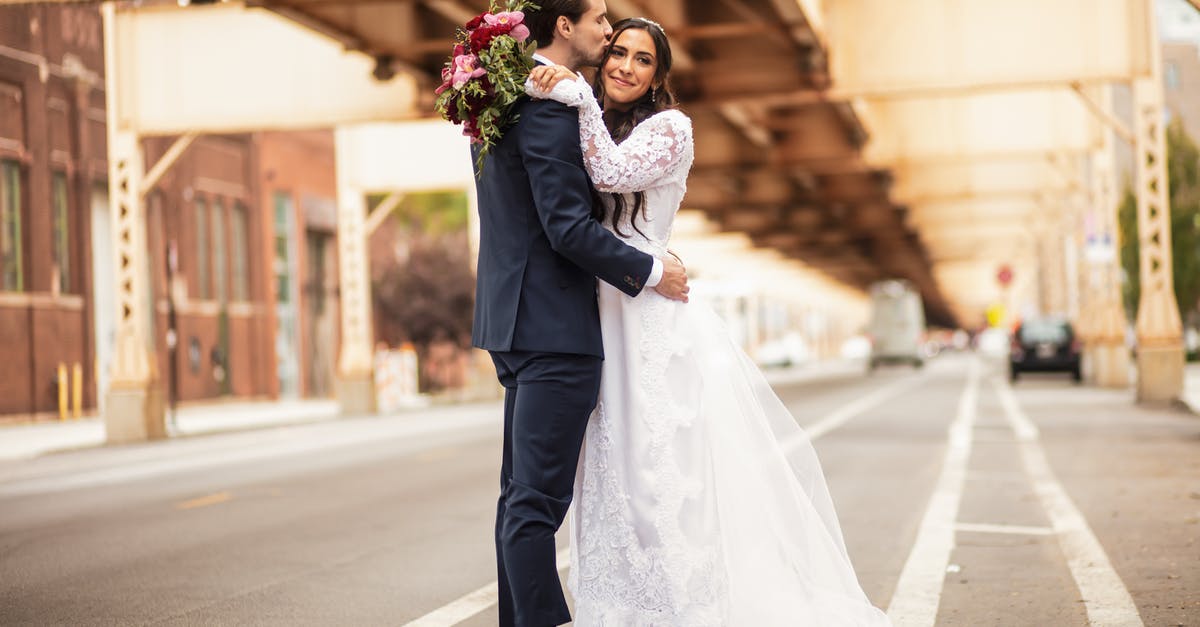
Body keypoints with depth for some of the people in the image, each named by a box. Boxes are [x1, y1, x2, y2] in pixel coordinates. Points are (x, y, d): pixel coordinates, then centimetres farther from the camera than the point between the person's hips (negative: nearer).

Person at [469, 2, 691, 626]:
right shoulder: (551, 107, -16)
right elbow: (569, 227, -20)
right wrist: (650, 271, -10)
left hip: (514, 318, 10)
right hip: (553, 323, -10)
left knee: (521, 492, 14)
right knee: (539, 498, -8)